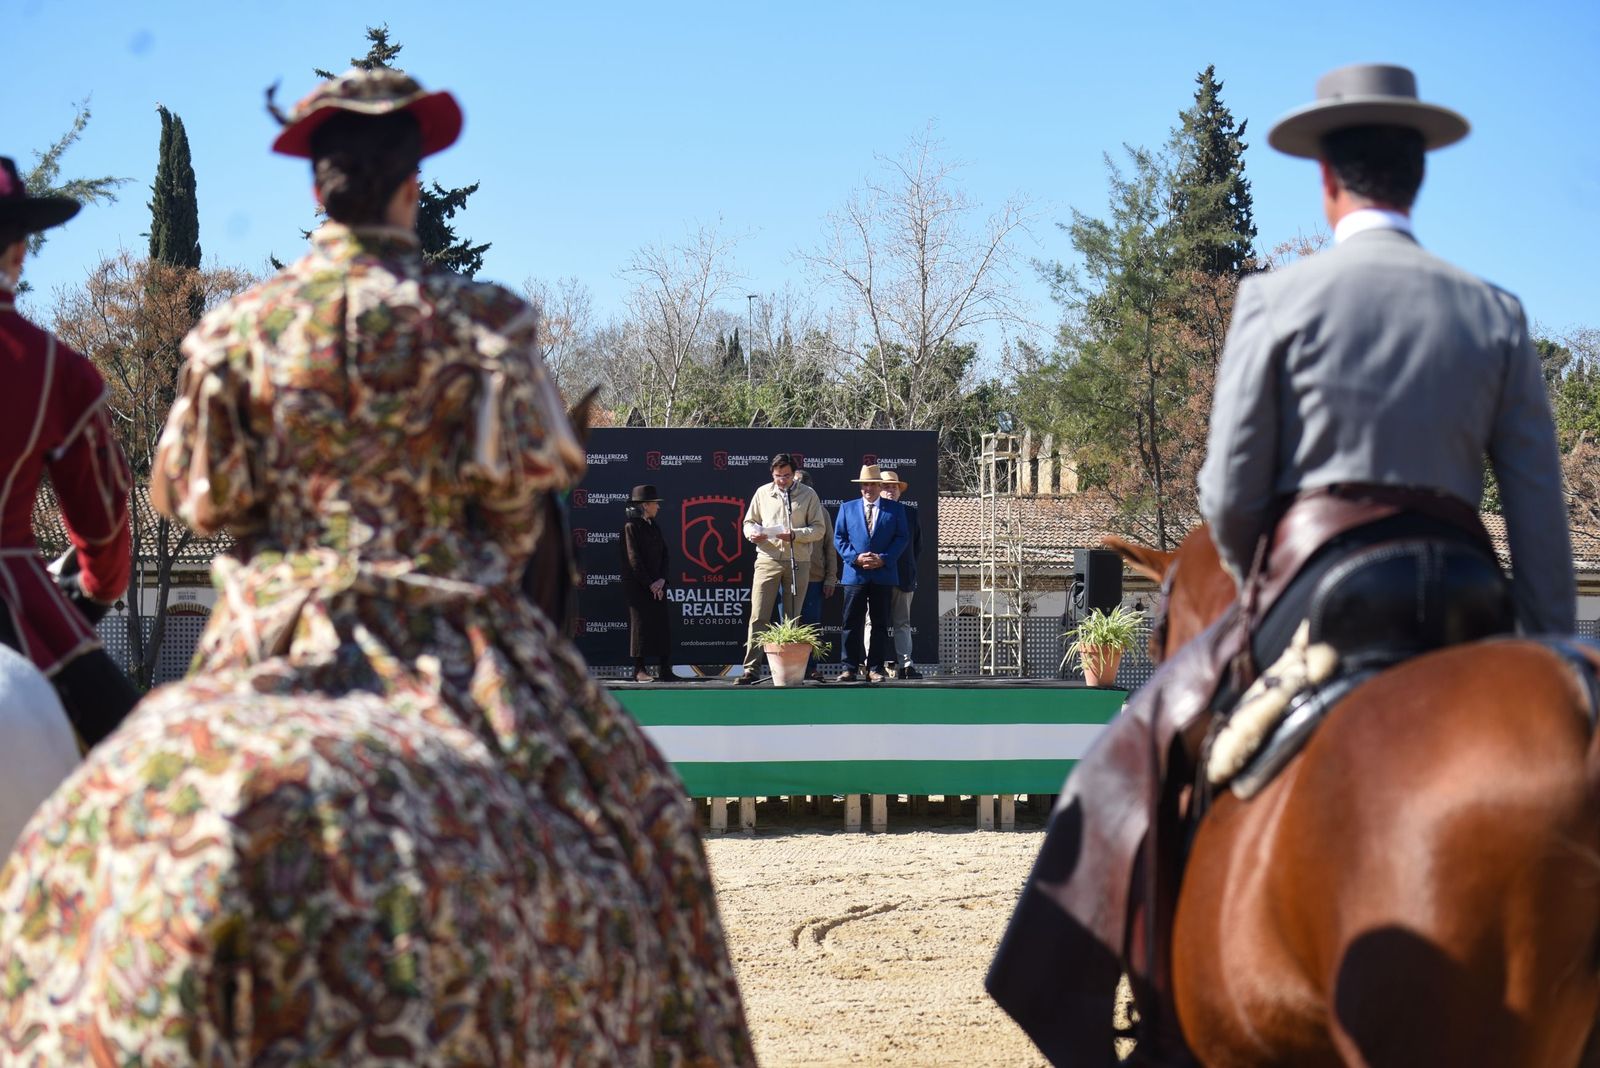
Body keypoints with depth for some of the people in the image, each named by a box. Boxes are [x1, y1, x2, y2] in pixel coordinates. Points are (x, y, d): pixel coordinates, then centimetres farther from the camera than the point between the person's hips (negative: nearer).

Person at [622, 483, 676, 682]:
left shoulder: (654, 527, 15)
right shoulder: (631, 527, -6)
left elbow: (664, 555, 12)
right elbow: (634, 559, -11)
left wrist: (661, 580, -5)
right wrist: (649, 584, -14)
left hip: (657, 586, 7)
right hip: (637, 586, -7)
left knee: (663, 626, 3)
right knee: (641, 624, -5)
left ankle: (664, 669, 5)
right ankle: (639, 670, -1)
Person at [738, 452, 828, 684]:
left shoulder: (808, 495, 6)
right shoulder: (762, 493, 11)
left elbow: (819, 529, 3)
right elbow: (749, 521, 17)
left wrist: (794, 535, -14)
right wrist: (752, 533, -7)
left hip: (798, 562, 0)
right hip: (768, 559, 0)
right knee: (758, 616, -7)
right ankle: (752, 669, -8)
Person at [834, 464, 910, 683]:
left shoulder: (895, 509, 8)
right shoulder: (847, 508, 11)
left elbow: (902, 537, 3)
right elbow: (839, 538, 7)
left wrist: (883, 558, -10)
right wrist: (855, 557, -9)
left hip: (883, 574, 0)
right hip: (855, 574, 0)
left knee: (880, 624, 3)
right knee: (852, 623, -3)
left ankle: (875, 669, 6)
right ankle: (850, 668, -2)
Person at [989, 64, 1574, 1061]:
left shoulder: (1280, 299, 0)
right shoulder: (1496, 313, 9)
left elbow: (1229, 496, -3)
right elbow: (1542, 514, 6)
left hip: (1317, 575, -3)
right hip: (1465, 595, 3)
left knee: (1150, 747, 12)